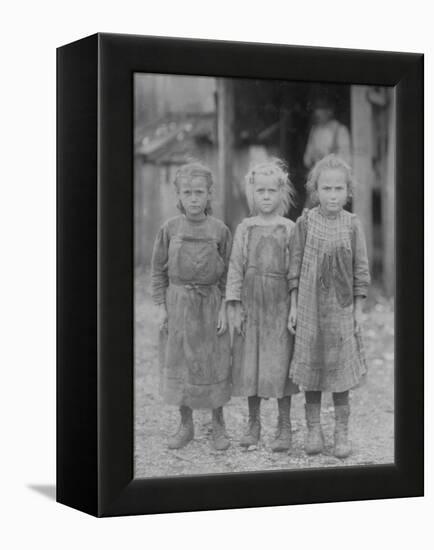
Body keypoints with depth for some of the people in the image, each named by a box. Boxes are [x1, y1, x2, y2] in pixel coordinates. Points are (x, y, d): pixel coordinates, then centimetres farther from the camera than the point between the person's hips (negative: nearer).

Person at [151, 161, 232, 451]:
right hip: (177, 304, 1)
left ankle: (218, 425, 20)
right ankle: (186, 425, 21)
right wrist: (162, 306, -1)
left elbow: (228, 273, 0)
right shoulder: (170, 229, -2)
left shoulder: (219, 230, -4)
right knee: (178, 365, 7)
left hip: (210, 305, -1)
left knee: (213, 365, 5)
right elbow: (159, 270, 4)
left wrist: (224, 308, -5)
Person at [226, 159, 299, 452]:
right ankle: (254, 423, 19)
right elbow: (236, 267, 4)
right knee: (249, 363, 5)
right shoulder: (245, 229, 4)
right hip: (251, 303, 2)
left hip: (280, 304, -2)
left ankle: (285, 426, 9)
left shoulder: (289, 229, 0)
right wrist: (234, 306, -2)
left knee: (280, 364, -1)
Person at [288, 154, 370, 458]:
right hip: (310, 307, 0)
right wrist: (294, 306, 0)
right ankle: (313, 429, 19)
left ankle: (342, 433, 15)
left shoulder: (353, 224, -3)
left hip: (342, 308, 0)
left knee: (341, 370, 4)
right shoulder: (305, 222, -3)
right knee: (310, 368, 7)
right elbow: (295, 266, 2)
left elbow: (361, 269, 1)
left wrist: (359, 309, 0)